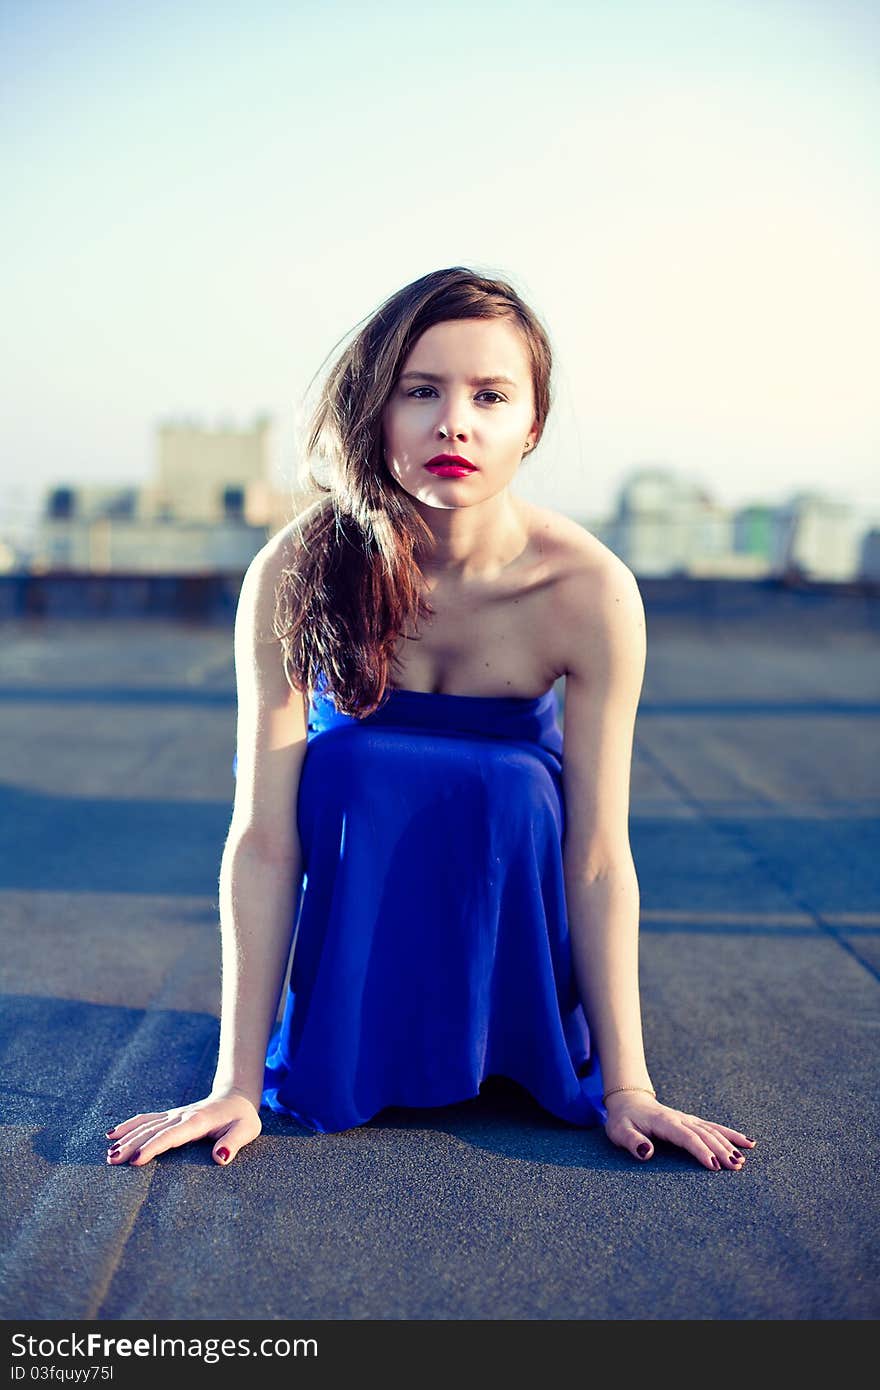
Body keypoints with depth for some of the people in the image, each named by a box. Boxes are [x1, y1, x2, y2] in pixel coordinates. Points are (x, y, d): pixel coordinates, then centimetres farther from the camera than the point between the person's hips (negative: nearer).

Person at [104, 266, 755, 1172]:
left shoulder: (591, 590, -30)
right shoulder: (294, 575, -30)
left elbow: (597, 857, -25)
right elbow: (262, 839, -28)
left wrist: (627, 1087, -23)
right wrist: (236, 1085, -26)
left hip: (510, 832, 1)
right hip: (353, 824, 0)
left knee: (512, 790, -33)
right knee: (345, 768, -33)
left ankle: (504, 1040, -2)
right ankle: (340, 1047, -4)